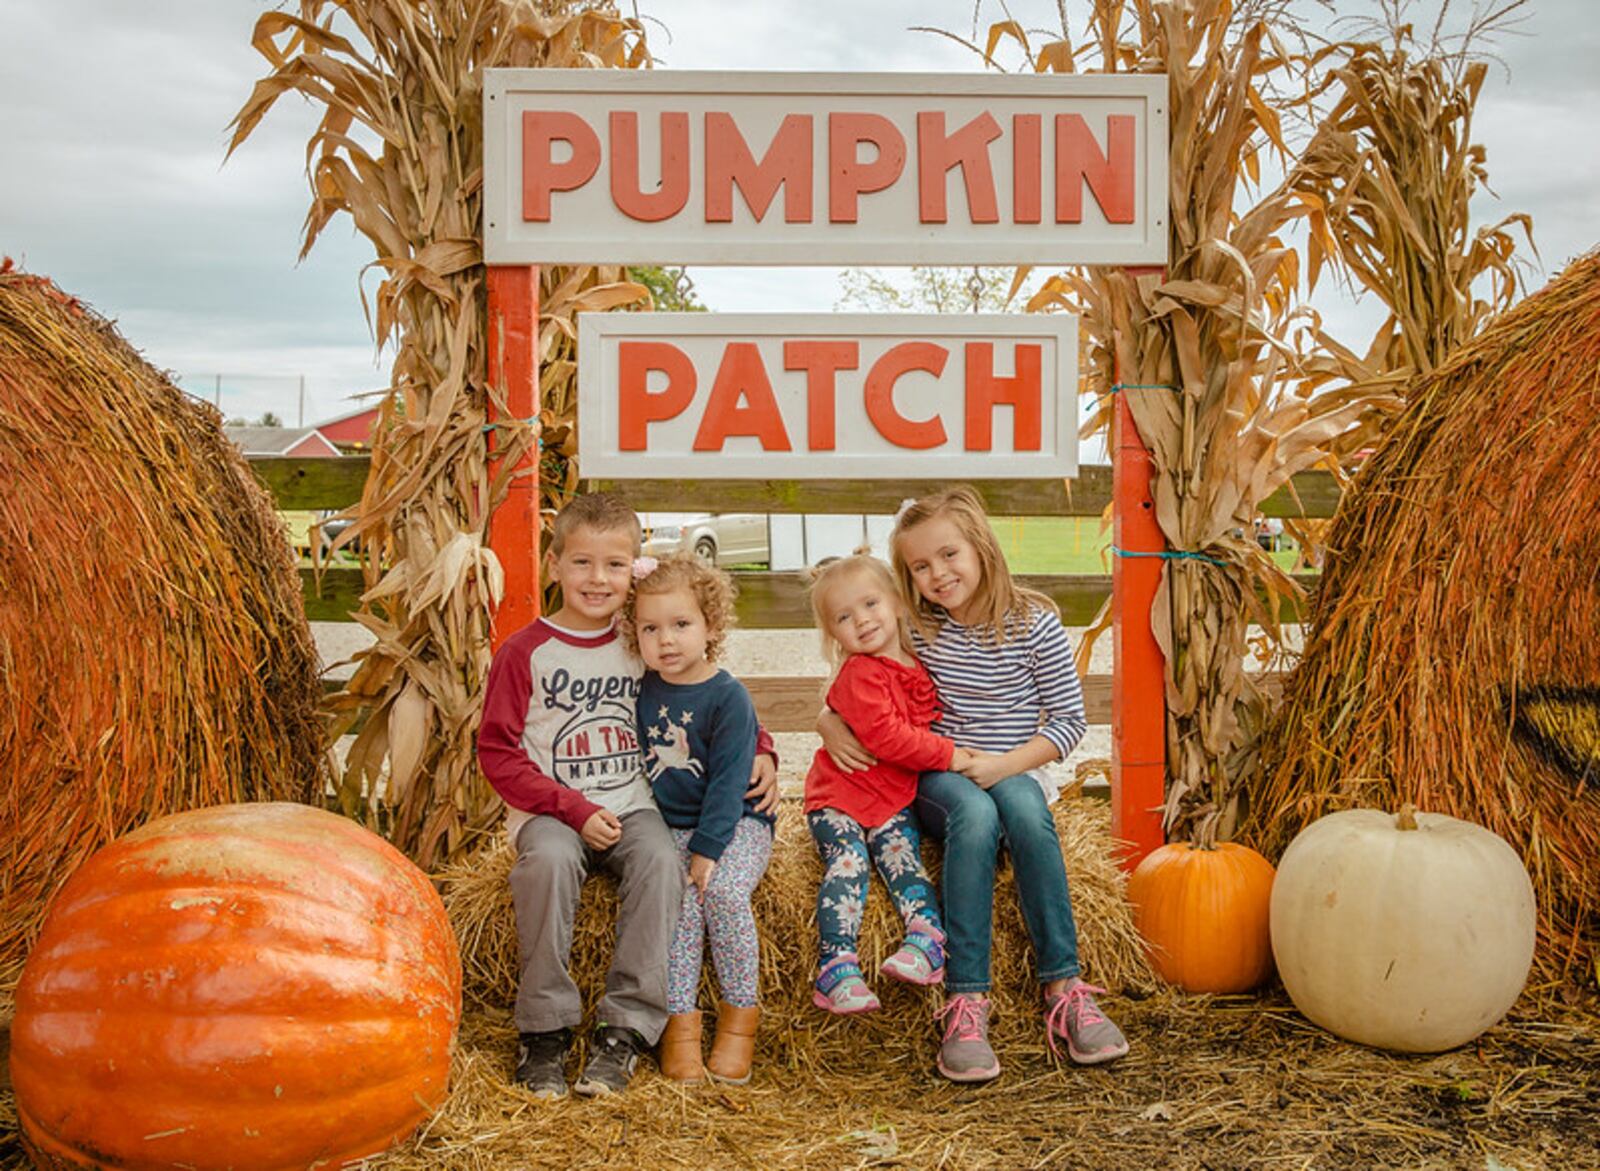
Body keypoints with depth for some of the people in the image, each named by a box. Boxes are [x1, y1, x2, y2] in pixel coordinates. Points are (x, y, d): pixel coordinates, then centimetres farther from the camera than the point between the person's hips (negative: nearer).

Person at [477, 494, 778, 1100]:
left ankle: (625, 1028, -21)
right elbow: (498, 753, -4)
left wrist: (760, 751, 0)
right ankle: (545, 1029, -19)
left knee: (661, 858, -29)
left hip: (632, 803, 2)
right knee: (549, 859, -34)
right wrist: (576, 810, -13)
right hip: (550, 810, -2)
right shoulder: (525, 652, -1)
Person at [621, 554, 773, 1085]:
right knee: (678, 899, -22)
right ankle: (680, 1021, -18)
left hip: (735, 824, -3)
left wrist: (707, 849, -19)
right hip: (668, 826, 4)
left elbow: (728, 782, -14)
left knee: (722, 890, -28)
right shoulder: (643, 690, 5)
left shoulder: (728, 697, -11)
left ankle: (739, 1014, -13)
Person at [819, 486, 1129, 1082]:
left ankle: (1063, 990, -31)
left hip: (1014, 773, 0)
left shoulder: (1033, 624, -4)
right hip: (937, 778, 1)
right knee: (975, 815, -35)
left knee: (1024, 809, -37)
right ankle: (965, 1005, -38)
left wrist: (1004, 765, -17)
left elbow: (1071, 720, -4)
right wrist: (830, 723, -8)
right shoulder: (916, 629, 3)